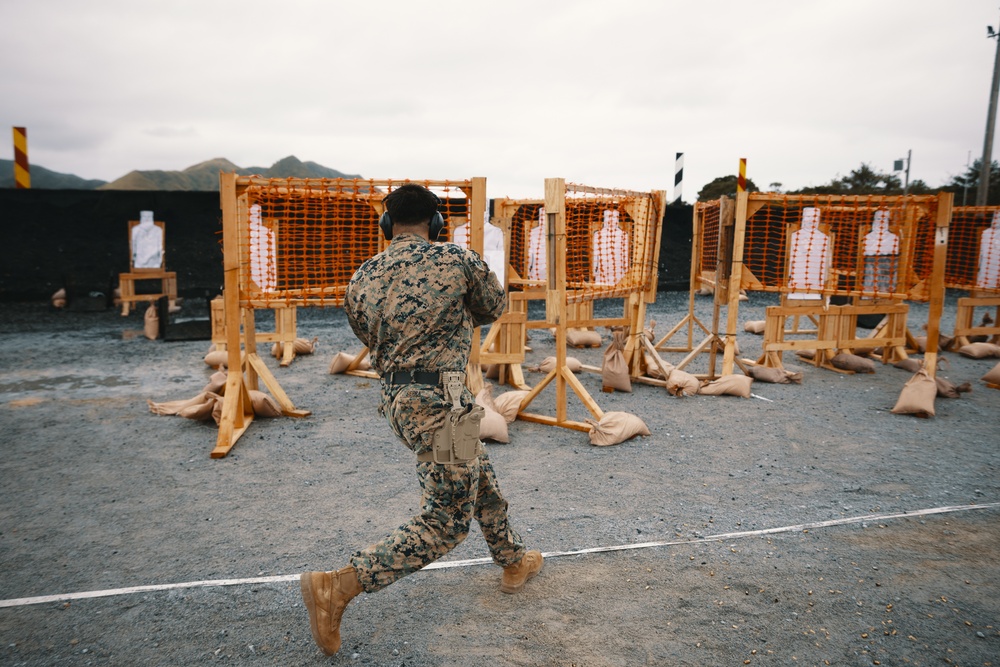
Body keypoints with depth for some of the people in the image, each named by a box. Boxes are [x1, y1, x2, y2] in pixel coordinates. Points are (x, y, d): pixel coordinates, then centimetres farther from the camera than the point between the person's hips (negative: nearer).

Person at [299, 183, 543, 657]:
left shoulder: (362, 278, 5)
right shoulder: (458, 260, -7)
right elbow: (492, 308, 10)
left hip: (396, 400, 8)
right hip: (440, 403, -7)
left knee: (480, 475, 26)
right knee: (445, 523, 2)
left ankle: (513, 561, 42)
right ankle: (335, 587, -4)